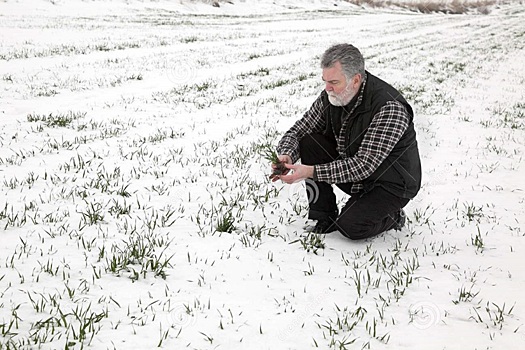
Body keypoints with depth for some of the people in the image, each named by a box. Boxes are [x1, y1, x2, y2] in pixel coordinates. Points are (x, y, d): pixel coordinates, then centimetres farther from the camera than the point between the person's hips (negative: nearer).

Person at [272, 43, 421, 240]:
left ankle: (392, 217, 8)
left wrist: (311, 172, -39)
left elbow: (364, 166, -33)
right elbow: (297, 131, -2)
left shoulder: (389, 108, -30)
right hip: (353, 175, 6)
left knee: (350, 227, -25)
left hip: (391, 183, -6)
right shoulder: (331, 97, -10)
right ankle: (325, 217, -2)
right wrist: (286, 156, -25)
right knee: (309, 142, -13)